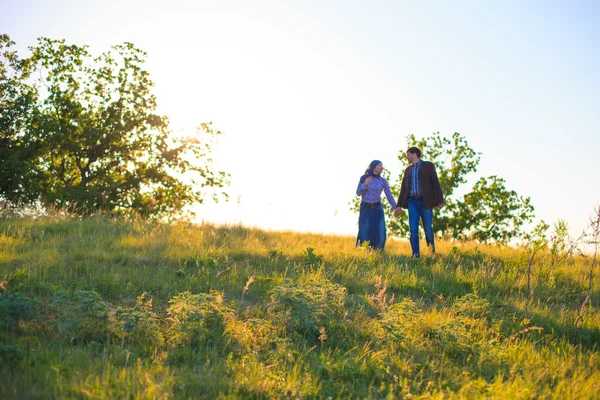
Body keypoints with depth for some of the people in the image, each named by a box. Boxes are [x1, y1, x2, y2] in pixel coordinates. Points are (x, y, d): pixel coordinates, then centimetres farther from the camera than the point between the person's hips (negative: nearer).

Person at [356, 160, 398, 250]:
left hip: (377, 209, 2)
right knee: (364, 233, -7)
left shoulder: (383, 181, 1)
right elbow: (358, 193, -3)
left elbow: (389, 194, -3)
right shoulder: (364, 178, -3)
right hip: (365, 209, -2)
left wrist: (394, 206, -18)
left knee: (379, 232, -5)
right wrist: (365, 184, -21)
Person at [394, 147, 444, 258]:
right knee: (413, 230, -2)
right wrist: (399, 205, 14)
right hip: (412, 202, 4)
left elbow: (436, 183, 0)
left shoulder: (428, 166, 5)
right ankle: (415, 255, 0)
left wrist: (440, 201, -8)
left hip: (425, 202, -4)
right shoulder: (408, 170, 18)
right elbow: (403, 188, 19)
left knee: (428, 230, -2)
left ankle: (432, 253, 11)